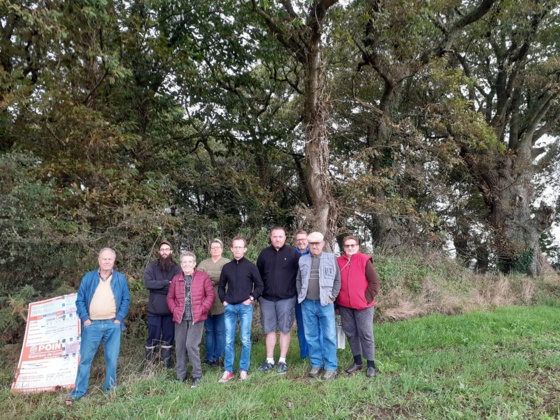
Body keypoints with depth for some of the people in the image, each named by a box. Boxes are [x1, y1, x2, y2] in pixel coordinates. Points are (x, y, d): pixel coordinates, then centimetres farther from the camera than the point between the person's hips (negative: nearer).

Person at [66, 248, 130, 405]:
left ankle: (110, 388, 22)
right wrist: (84, 318, -5)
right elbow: (80, 300, 5)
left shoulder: (121, 278, 4)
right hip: (92, 324, 0)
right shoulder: (88, 278, 3)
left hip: (113, 325, 0)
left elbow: (126, 300, 5)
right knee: (85, 358, 5)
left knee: (112, 359, 7)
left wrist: (119, 318, -4)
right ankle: (78, 392, 17)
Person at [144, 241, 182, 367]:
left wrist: (159, 286, -14)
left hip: (170, 309, 1)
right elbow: (148, 283, -13)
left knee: (168, 337, 11)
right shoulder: (151, 267, 2)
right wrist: (166, 283, -15)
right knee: (153, 337, 7)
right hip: (154, 309, -1)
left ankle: (166, 364, 23)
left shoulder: (176, 268, 2)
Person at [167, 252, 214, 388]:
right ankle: (180, 376, 23)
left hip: (196, 318, -4)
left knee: (191, 345, -10)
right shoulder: (176, 279, 10)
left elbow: (210, 295, -1)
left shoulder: (203, 277, 0)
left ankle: (197, 375, 7)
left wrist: (202, 309, -10)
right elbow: (170, 297, 15)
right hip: (180, 318, 4)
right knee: (179, 346, 8)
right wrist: (174, 310, -1)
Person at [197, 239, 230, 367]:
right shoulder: (204, 263, 13)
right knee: (209, 331, 9)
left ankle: (218, 357, 15)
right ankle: (209, 357, 18)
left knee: (220, 331, 4)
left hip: (221, 303, -2)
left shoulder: (227, 263, 3)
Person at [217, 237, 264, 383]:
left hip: (245, 307, -2)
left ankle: (244, 369, 15)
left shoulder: (251, 266, 0)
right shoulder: (227, 267, 8)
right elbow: (221, 286, 17)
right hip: (229, 307, 3)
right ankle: (228, 371, 14)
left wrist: (251, 298, -7)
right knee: (229, 340, 5)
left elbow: (259, 286, 3)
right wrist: (223, 300, 4)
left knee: (245, 339, 2)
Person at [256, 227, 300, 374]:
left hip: (286, 299, -3)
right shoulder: (264, 253, 5)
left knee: (285, 329, 5)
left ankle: (282, 361, 15)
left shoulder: (293, 253, -3)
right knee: (269, 329, 10)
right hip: (267, 298, 3)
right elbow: (258, 274, 10)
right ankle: (269, 360, 20)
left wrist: (296, 292, -2)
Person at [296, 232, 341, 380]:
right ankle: (316, 364, 24)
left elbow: (337, 280, 2)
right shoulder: (302, 260, 8)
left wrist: (332, 297, -4)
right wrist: (301, 296, 4)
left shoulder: (331, 258, 1)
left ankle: (331, 367, 12)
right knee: (311, 336, 11)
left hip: (325, 303, -3)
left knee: (329, 336, 1)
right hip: (307, 304, 3)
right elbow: (298, 280, 13)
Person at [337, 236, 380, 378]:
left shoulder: (364, 260, -6)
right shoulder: (338, 261, 4)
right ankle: (357, 361, 27)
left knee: (366, 334, 3)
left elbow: (374, 282, -6)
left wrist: (367, 298, -9)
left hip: (362, 305, -4)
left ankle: (371, 365, 14)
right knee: (351, 334, 12)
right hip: (345, 306, 4)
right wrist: (337, 302, 8)